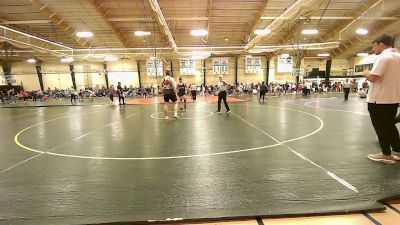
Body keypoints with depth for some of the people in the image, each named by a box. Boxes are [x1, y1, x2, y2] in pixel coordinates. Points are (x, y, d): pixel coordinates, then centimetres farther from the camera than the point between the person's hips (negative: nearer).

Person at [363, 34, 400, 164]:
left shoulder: (383, 57, -16)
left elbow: (373, 77, -23)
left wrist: (366, 73, -3)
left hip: (379, 100, -9)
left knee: (381, 128, 3)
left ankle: (386, 155, 11)